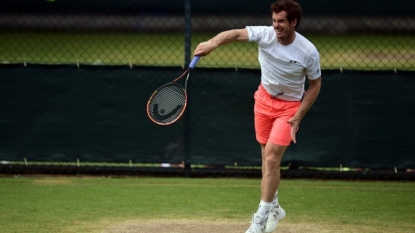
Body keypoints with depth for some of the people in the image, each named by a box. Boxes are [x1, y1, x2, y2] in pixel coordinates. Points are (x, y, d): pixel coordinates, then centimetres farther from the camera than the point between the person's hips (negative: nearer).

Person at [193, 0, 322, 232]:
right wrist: (212, 43, -52)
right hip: (265, 98, 4)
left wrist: (298, 117, -14)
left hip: (289, 106, -4)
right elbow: (236, 34, -31)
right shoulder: (265, 34, -18)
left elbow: (315, 85, -9)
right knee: (268, 157, 10)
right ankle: (274, 207, 29)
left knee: (271, 158, -15)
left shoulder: (309, 52, -22)